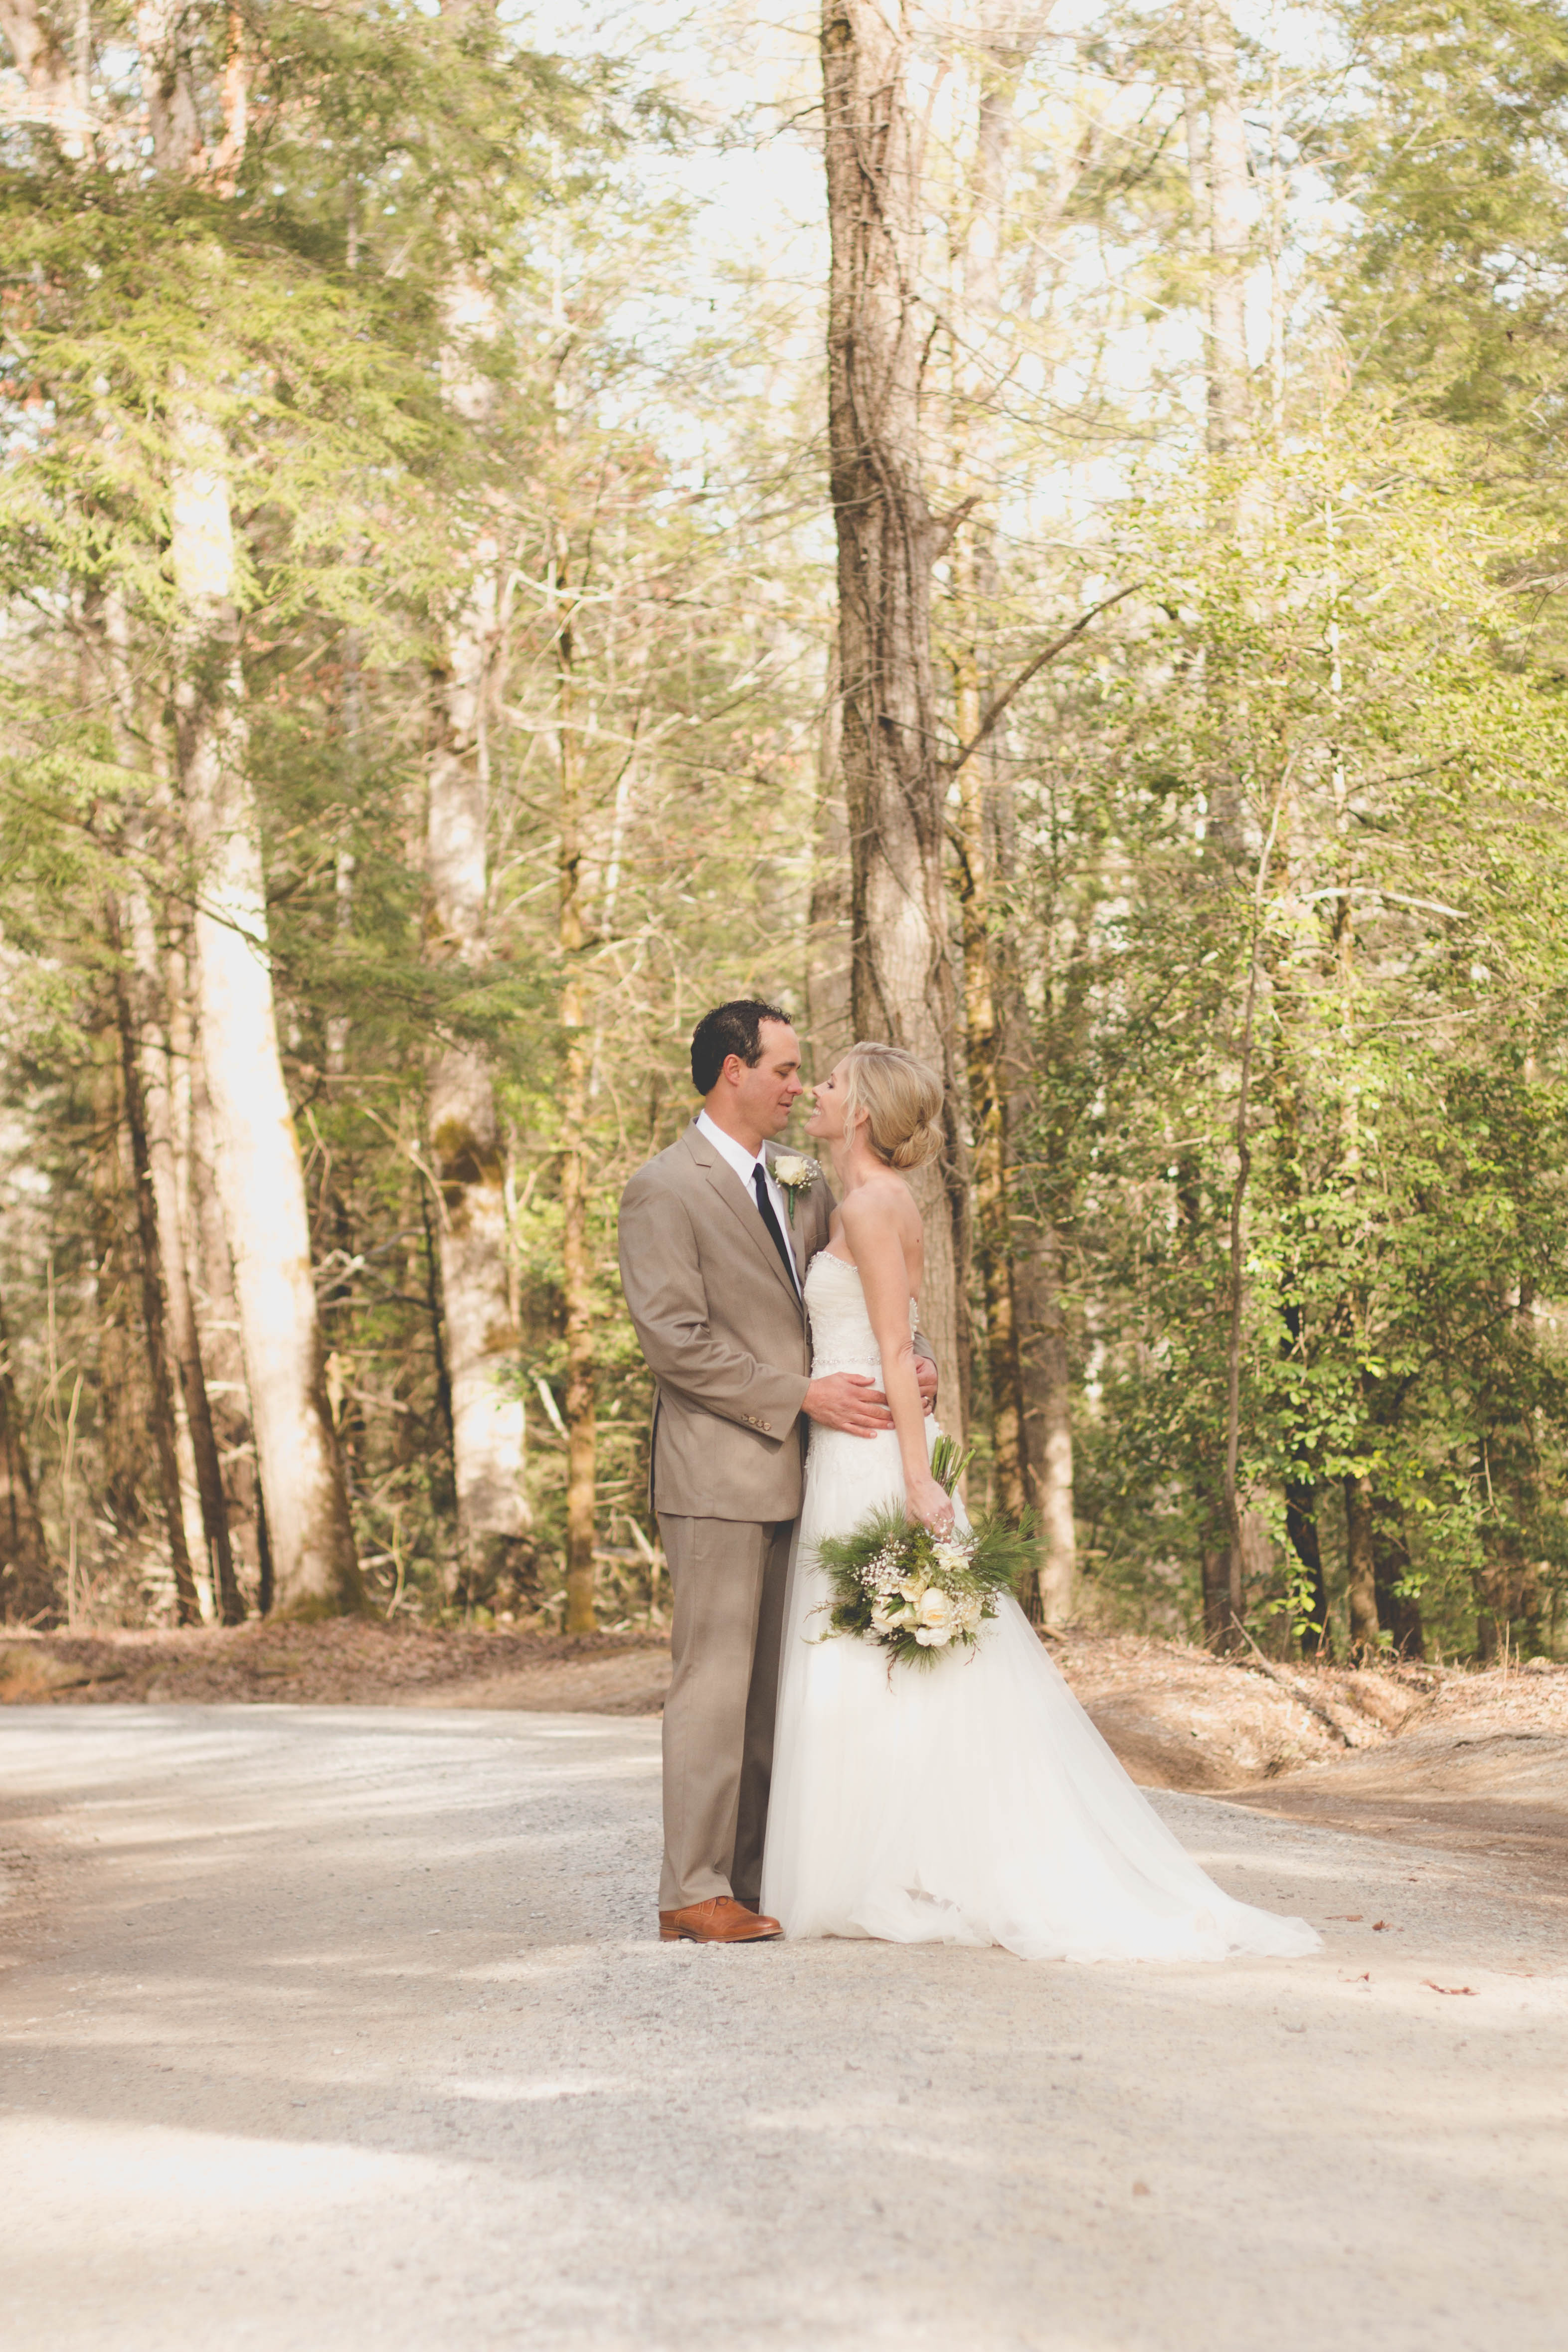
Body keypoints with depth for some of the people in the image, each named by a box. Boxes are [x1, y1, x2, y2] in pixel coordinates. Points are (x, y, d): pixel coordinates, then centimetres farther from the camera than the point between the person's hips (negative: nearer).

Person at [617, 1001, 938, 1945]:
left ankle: (756, 1876, 16)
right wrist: (801, 1395, -16)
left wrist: (913, 1357, -2)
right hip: (720, 1474, -7)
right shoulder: (665, 1191, -9)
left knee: (776, 1686, 9)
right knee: (717, 1680, -5)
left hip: (796, 1472, 8)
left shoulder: (806, 1184, 15)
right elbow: (676, 1339, -15)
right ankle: (694, 1891, 1)